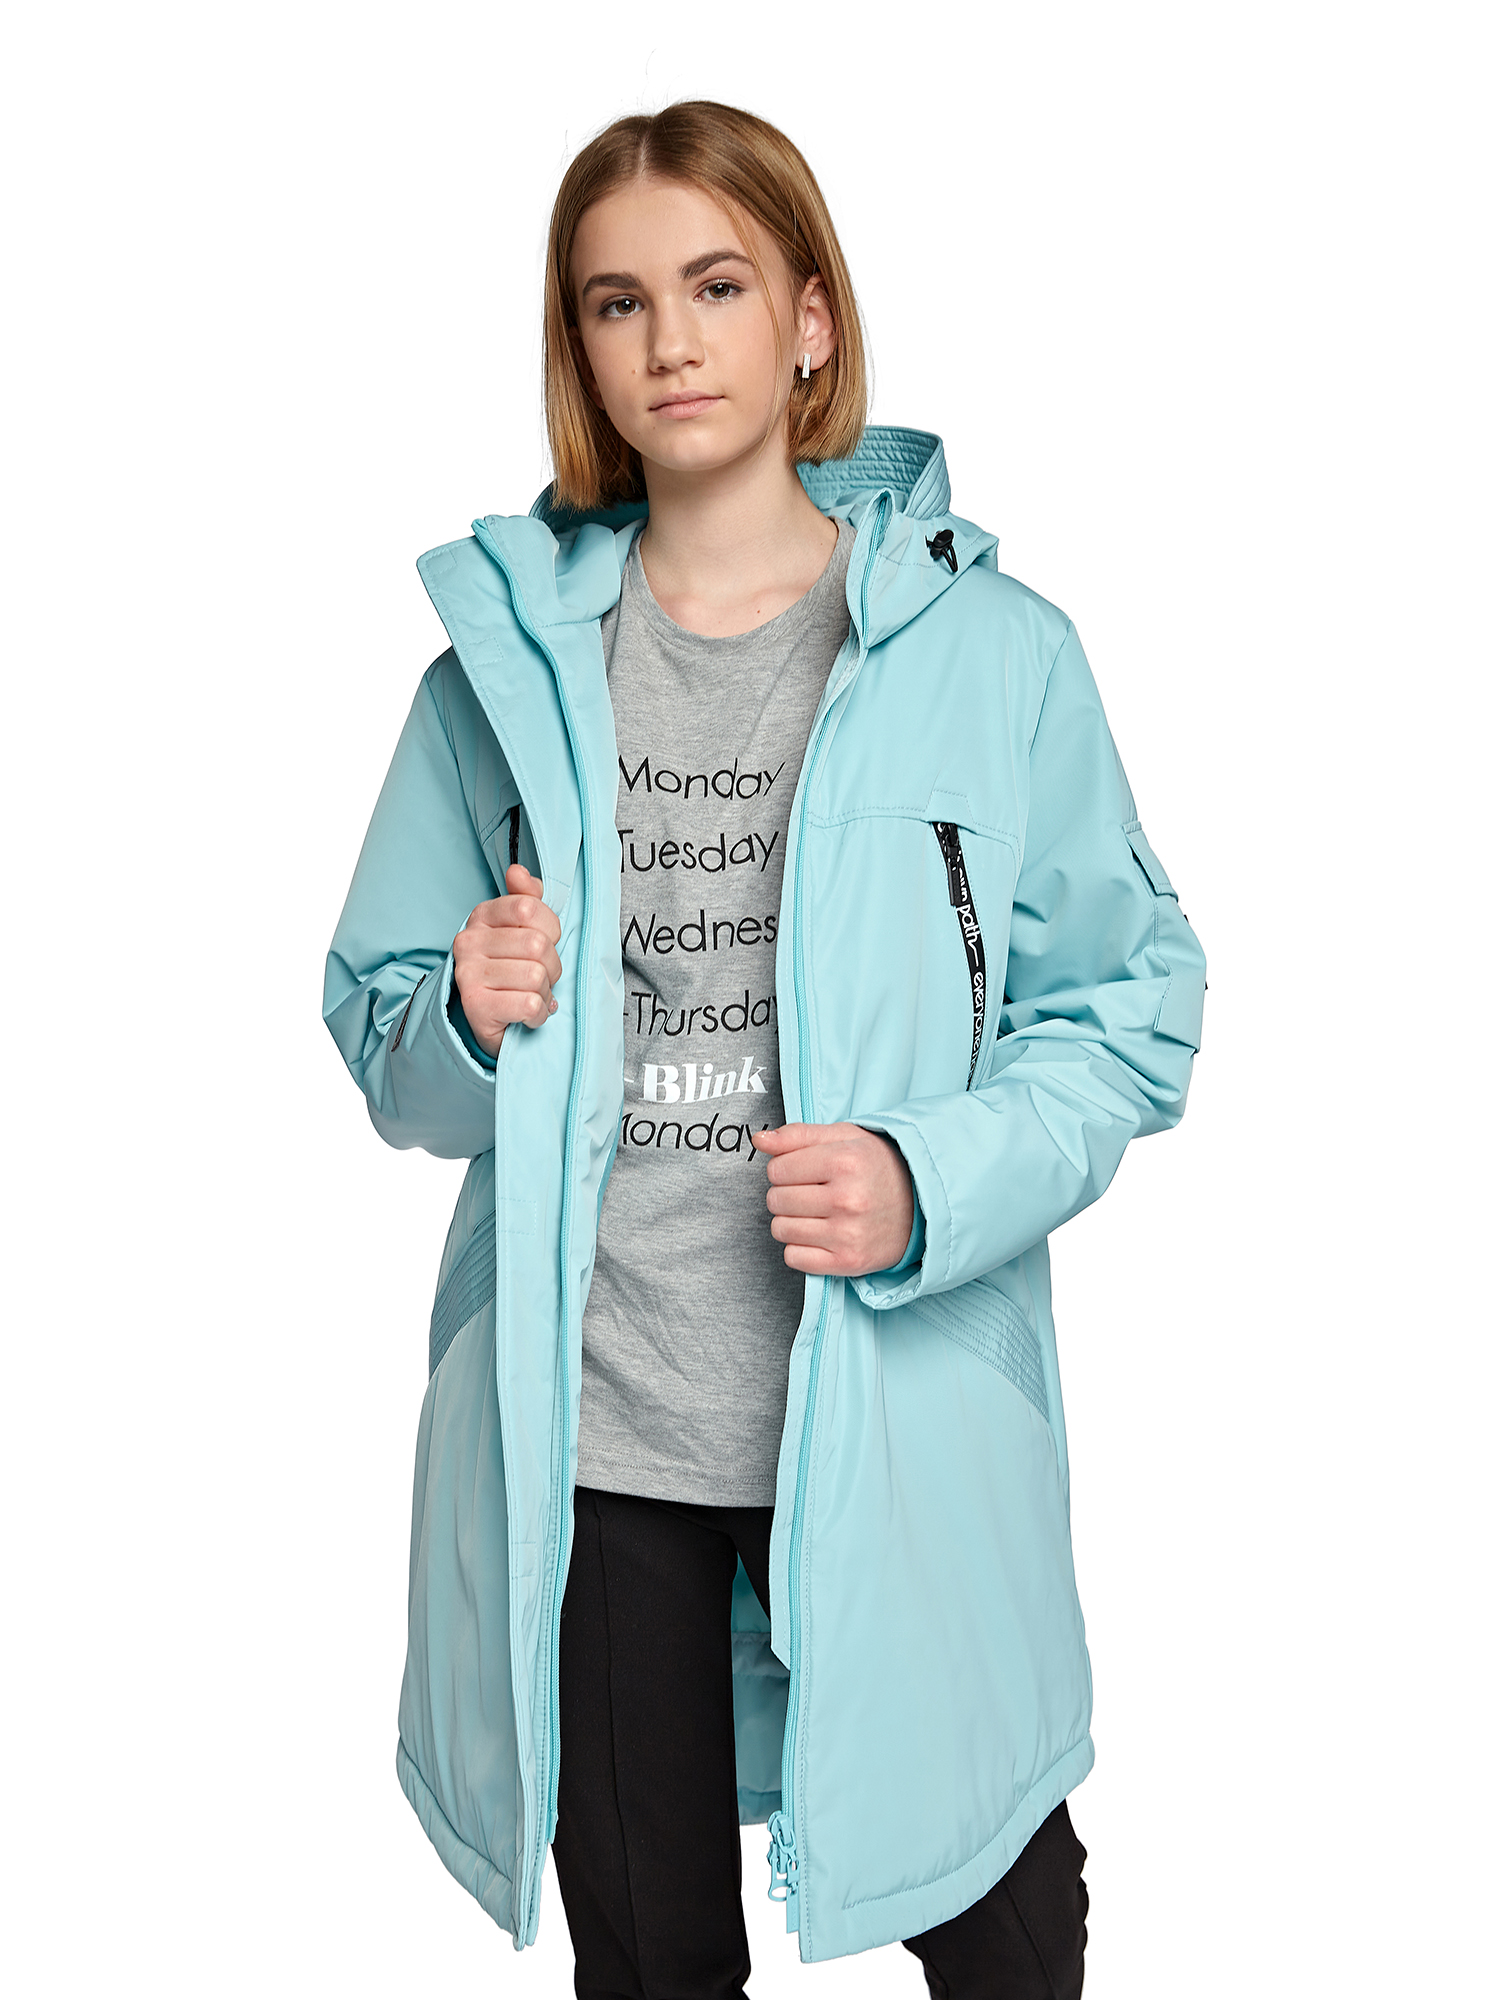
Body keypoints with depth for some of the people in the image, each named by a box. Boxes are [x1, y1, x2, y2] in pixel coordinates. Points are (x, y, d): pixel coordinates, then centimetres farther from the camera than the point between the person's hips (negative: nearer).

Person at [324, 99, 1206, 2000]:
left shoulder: (989, 648, -2)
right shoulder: (507, 652, 5)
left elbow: (1128, 1014, 0)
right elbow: (380, 1033, 11)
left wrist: (931, 1187, -17)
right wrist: (467, 1021, -12)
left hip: (895, 1404, -1)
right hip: (579, 1423, 2)